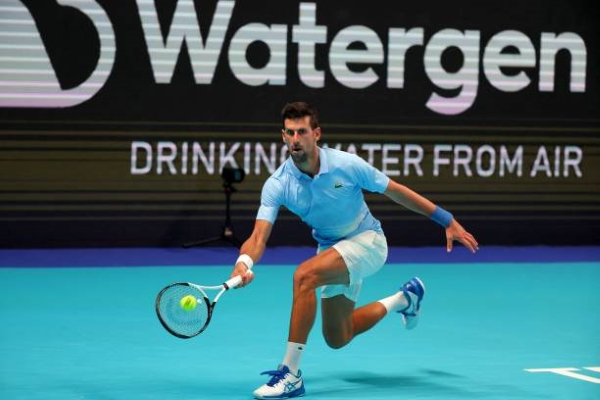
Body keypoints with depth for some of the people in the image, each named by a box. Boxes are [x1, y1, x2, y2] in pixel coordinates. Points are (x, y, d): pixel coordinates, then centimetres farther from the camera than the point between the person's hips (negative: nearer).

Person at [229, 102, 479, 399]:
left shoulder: (346, 165, -22)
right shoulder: (277, 185, -17)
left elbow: (395, 191, -10)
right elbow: (259, 237, -24)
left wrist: (447, 220, -7)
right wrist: (243, 263, -48)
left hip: (367, 240, -5)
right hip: (331, 249, 6)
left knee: (304, 275, -32)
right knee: (337, 339, 15)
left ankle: (290, 374, -28)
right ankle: (403, 299, 43)